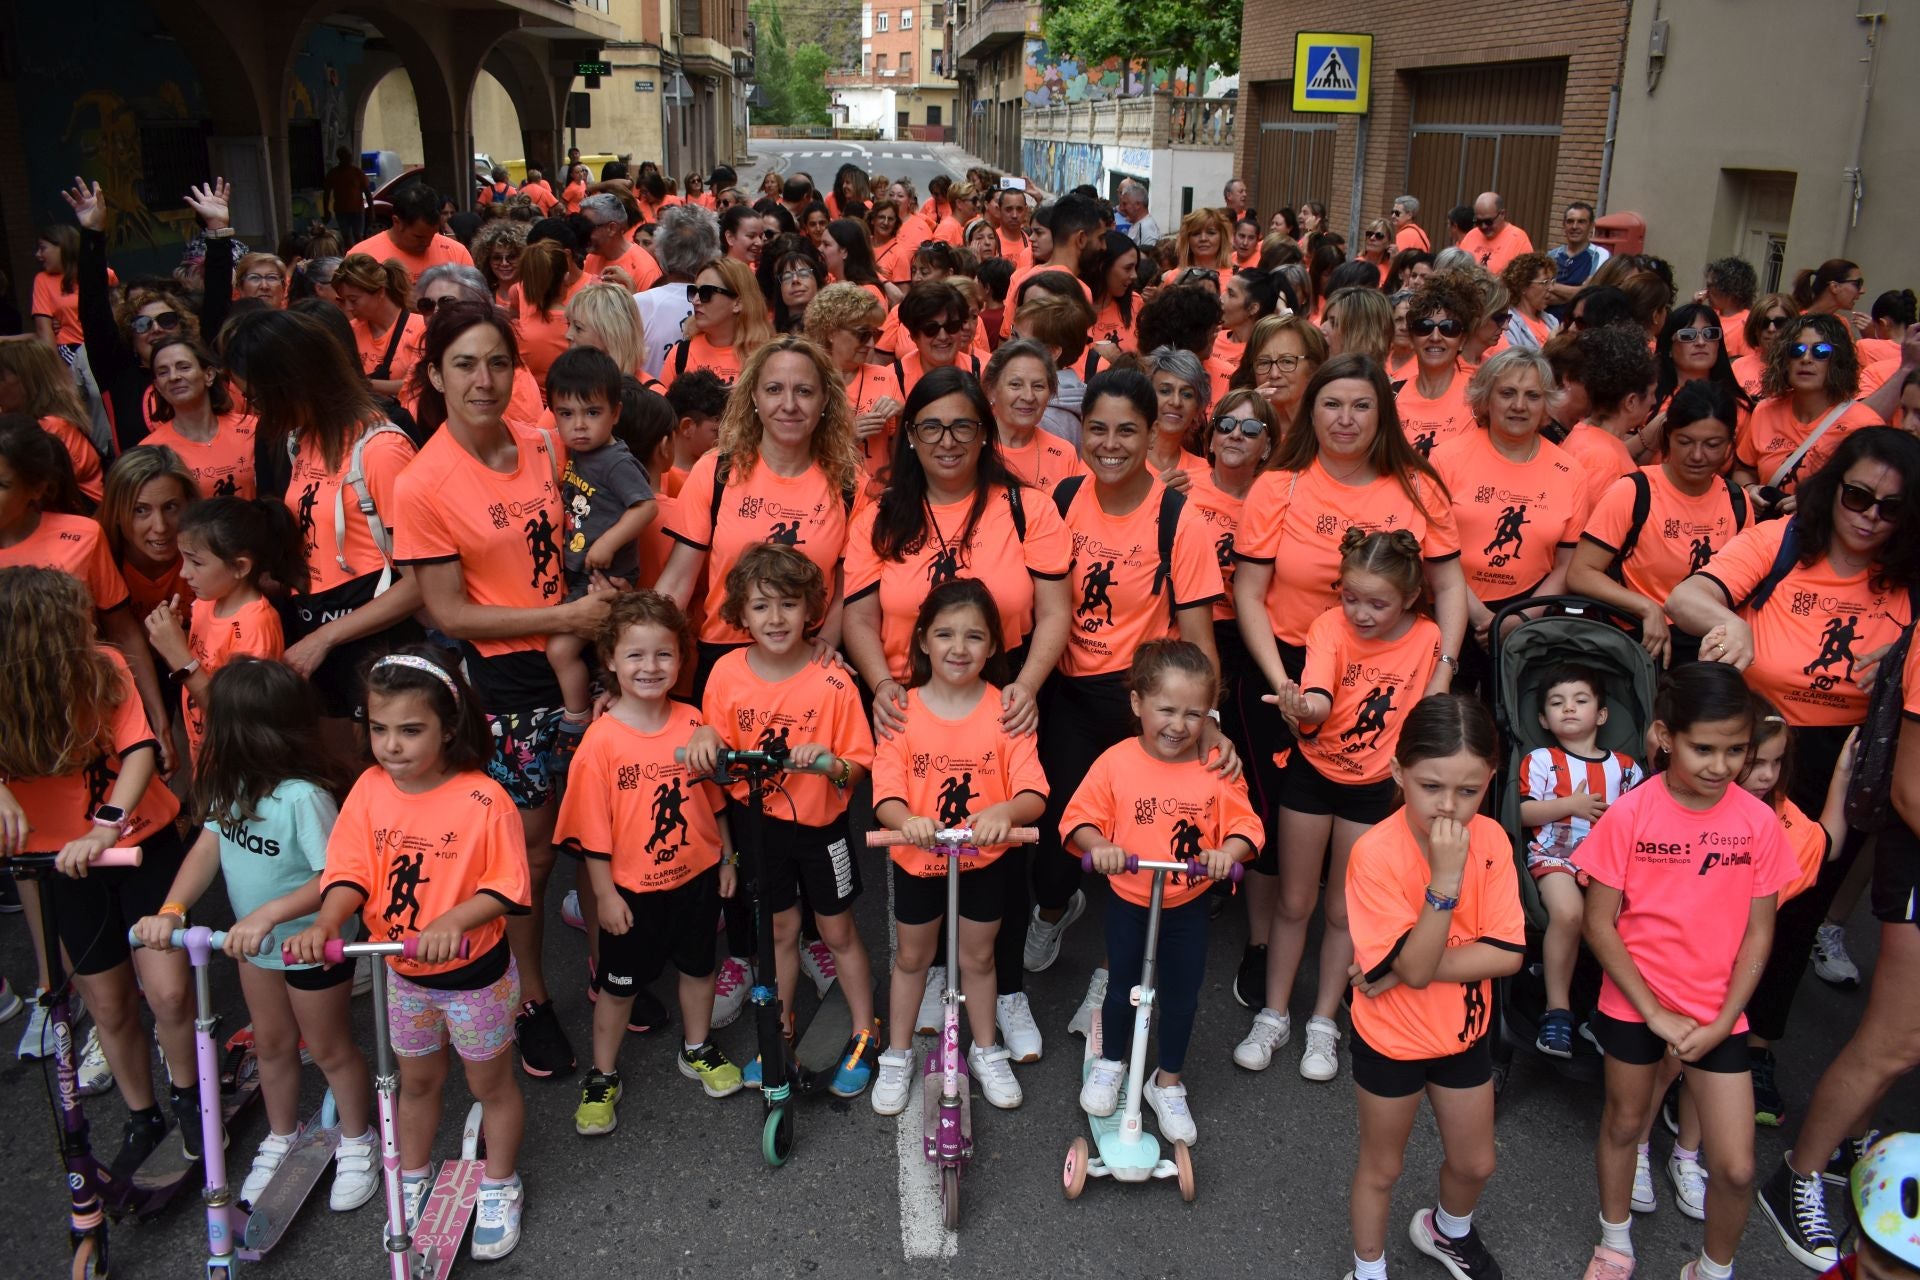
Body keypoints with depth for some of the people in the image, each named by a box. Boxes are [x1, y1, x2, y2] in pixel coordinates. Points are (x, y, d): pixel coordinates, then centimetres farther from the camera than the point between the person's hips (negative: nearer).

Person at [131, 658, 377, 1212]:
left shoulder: (303, 797, -33)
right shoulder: (231, 782, -8)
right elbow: (208, 846, -10)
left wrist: (269, 913, -42)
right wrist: (171, 910, -23)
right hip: (254, 941, 7)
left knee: (328, 1047, 13)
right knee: (271, 1042, 24)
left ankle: (356, 1143, 36)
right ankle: (281, 1138, 47)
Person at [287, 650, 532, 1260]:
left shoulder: (482, 798, -25)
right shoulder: (370, 790, -11)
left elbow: (506, 886, -22)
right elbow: (350, 872, -11)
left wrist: (452, 921, -37)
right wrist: (325, 922, -30)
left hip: (475, 973, -4)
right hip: (403, 974, 4)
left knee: (490, 1081, 17)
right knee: (416, 1079, 26)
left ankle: (499, 1187, 40)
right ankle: (413, 1179, 49)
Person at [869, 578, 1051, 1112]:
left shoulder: (1005, 712, -13)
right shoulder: (902, 712, -13)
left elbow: (1034, 792, -19)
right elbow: (886, 793, -18)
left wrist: (1003, 811, -41)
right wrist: (906, 819, -40)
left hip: (986, 859, 0)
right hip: (917, 858, 0)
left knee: (978, 956, 18)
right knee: (912, 957, 17)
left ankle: (987, 1052, 39)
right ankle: (897, 1056, 36)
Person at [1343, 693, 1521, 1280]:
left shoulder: (1490, 840, -15)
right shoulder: (1375, 853, -29)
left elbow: (1507, 954, -18)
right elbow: (1414, 966, -29)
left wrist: (1408, 967, -27)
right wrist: (1445, 877, -39)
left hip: (1463, 1031, 4)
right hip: (1392, 1039, -4)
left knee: (1475, 1163, 23)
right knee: (1381, 1167, 17)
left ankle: (1448, 1231, 55)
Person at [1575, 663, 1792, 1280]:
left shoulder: (1759, 822, -10)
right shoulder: (1628, 815, -15)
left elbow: (1757, 933, -3)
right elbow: (1599, 924, -11)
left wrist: (1720, 1024, -8)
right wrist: (1656, 1013, -12)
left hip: (1718, 1013, 1)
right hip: (1634, 1003, -1)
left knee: (1735, 1168, 1)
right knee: (1625, 1122, 19)